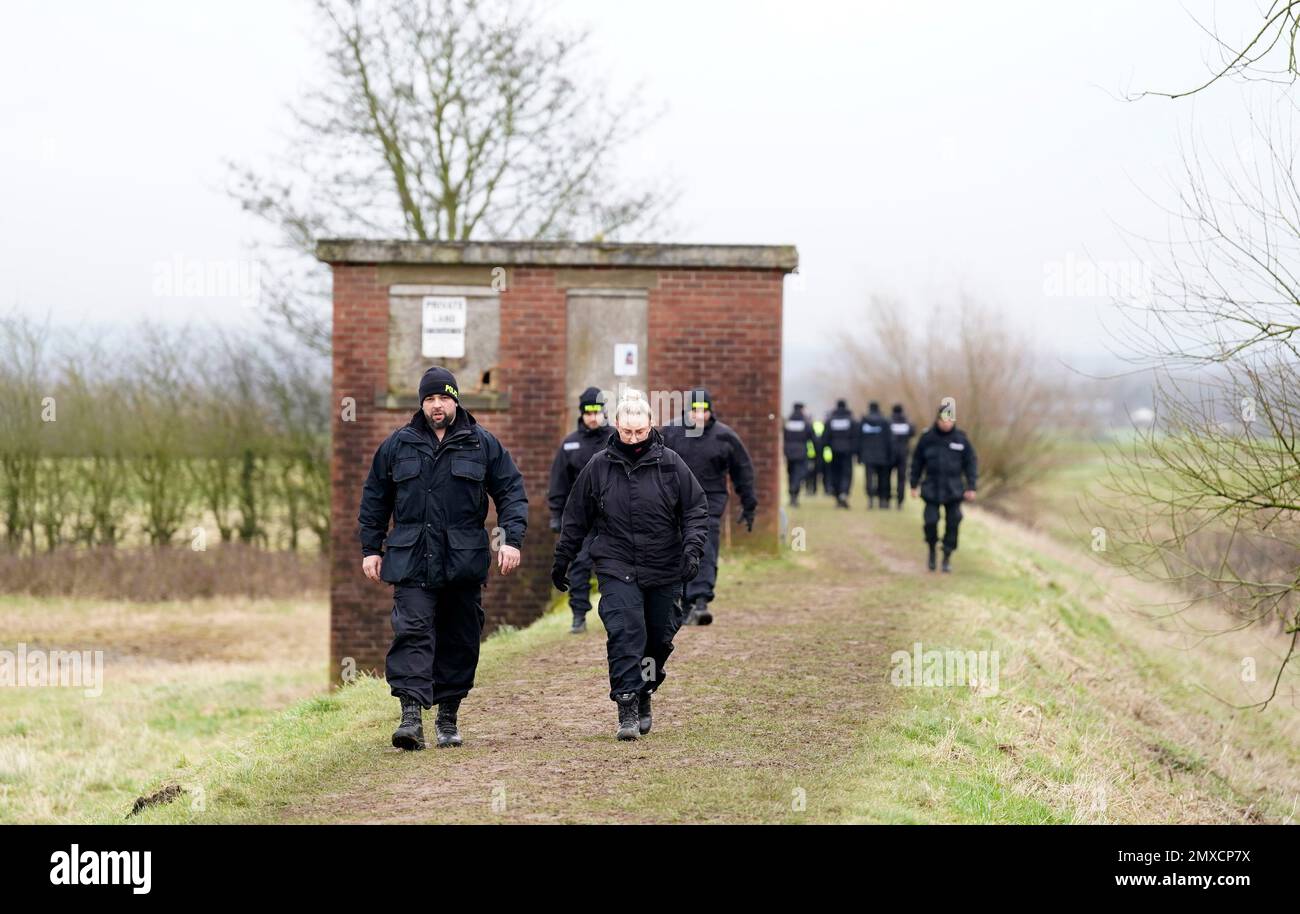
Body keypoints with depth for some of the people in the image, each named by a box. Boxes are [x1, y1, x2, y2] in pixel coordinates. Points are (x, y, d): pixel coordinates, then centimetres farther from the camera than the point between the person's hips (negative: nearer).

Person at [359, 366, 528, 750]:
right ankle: (411, 715, -22)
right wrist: (371, 549, 10)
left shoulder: (482, 444, 5)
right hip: (412, 561, -1)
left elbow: (512, 492, 5)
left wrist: (512, 539, -8)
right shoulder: (398, 445, 8)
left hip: (464, 562, 1)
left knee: (460, 640, 6)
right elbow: (374, 499, 15)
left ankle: (448, 717, 18)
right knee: (412, 632, -14)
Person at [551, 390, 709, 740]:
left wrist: (692, 547, -11)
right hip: (617, 569, -1)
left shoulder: (669, 463, 0)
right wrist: (561, 562, 14)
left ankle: (643, 696, 31)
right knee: (625, 633, -17)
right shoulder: (599, 466, 2)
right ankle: (627, 710, -17)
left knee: (659, 638, 9)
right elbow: (575, 517, 11)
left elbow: (697, 508, 4)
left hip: (664, 570, 1)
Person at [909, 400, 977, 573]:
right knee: (931, 521, -8)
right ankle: (932, 550, 19)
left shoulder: (961, 439, 0)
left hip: (954, 490, 0)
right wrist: (914, 485, 8)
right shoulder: (927, 438, -1)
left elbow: (970, 463, 6)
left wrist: (971, 487, 1)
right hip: (932, 488, 0)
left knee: (952, 523, -2)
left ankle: (947, 558, 12)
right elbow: (917, 461, 8)